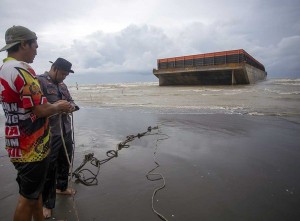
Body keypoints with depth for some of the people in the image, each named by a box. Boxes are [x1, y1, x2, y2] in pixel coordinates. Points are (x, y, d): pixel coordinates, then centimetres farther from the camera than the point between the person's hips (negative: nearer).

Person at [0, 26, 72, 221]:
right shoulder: (22, 70, -20)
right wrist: (58, 107, -5)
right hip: (32, 147, -9)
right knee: (28, 197, 7)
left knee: (35, 190, 23)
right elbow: (40, 110, -24)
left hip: (21, 144, 10)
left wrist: (54, 105, 12)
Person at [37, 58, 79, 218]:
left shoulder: (62, 85, 15)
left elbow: (70, 100, 22)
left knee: (65, 161, 21)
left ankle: (62, 187, 43)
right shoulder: (39, 81, -10)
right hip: (50, 134, -8)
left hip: (66, 131, 8)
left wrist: (72, 105, -1)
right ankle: (47, 203, 20)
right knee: (49, 167, 3)